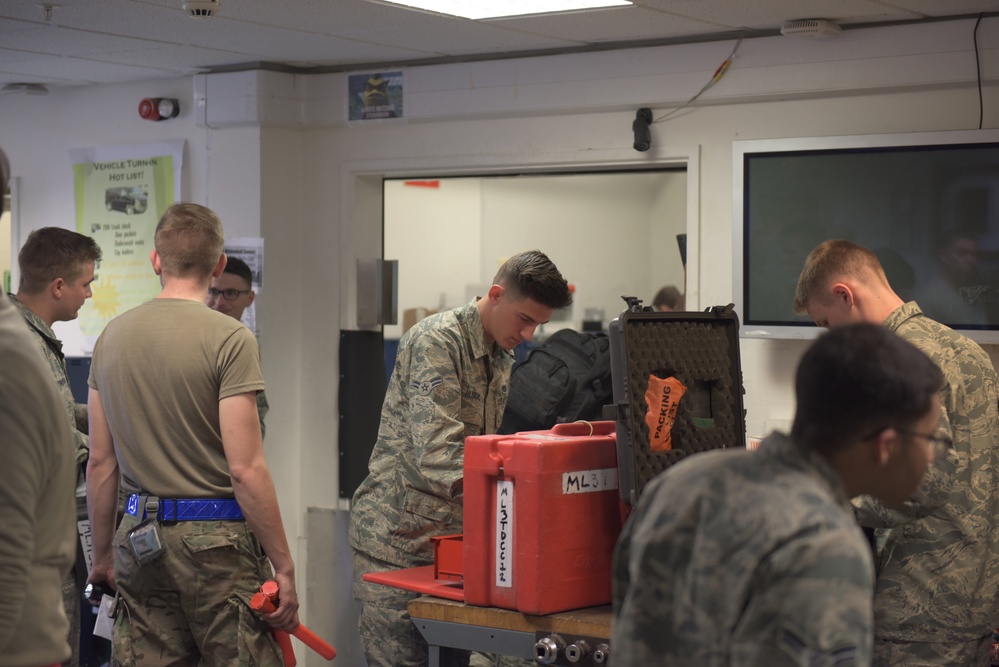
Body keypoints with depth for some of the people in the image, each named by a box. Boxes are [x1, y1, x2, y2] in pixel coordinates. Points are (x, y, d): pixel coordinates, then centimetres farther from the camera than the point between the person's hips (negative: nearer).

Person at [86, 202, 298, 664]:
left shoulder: (111, 337, 7)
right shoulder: (229, 339, -11)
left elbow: (100, 463, 11)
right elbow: (245, 470, -15)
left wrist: (102, 555, 20)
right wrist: (283, 566, -9)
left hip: (140, 536, 6)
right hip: (215, 539, -6)